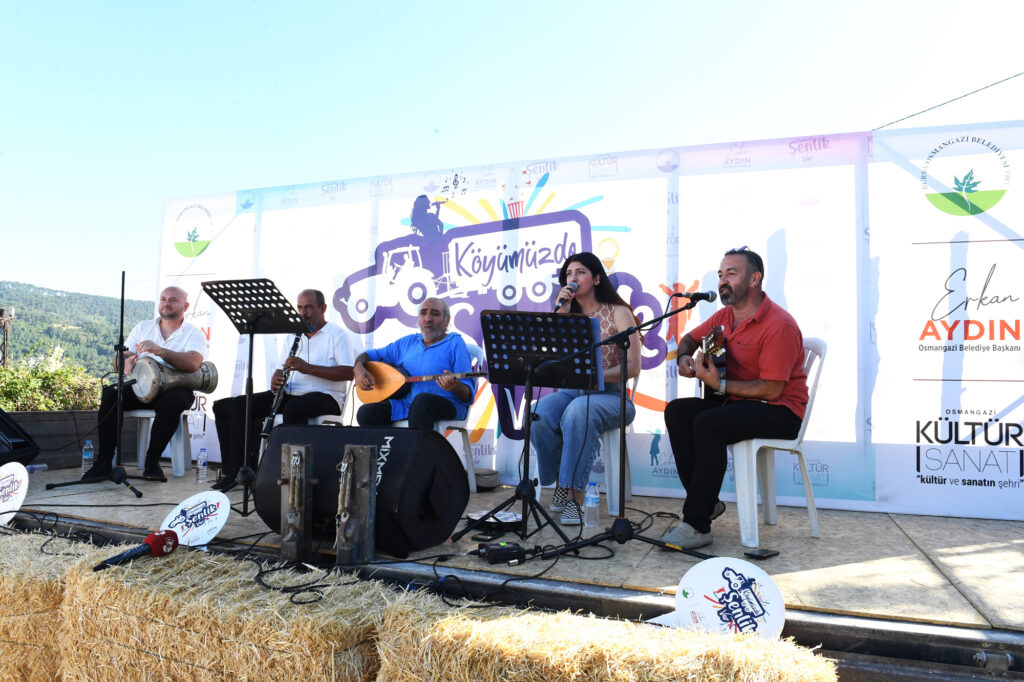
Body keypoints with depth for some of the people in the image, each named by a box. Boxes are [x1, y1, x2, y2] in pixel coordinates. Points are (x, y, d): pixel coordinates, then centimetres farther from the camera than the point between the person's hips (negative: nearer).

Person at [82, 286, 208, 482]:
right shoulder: (143, 328, 17)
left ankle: (152, 462, -22)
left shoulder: (194, 334, 3)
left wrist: (159, 350, -30)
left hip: (175, 387, -3)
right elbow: (118, 358, 9)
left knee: (173, 400, -36)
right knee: (110, 393, -24)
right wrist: (125, 361, -16)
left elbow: (193, 363, -18)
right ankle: (104, 462, -20)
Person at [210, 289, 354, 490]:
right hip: (291, 394, 7)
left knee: (292, 408, -39)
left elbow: (349, 373, -13)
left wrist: (308, 368, -20)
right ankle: (236, 468, -8)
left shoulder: (336, 334, -1)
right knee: (238, 405, -9)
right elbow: (282, 368, 22)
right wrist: (276, 379, -4)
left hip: (325, 396, -7)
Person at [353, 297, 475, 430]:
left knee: (422, 400, -38)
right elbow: (373, 354, 25)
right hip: (405, 404, 5)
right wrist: (359, 368, 1)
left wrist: (455, 387, -30)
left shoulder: (455, 343, 1)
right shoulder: (408, 342, 19)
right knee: (365, 413, -18)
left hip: (447, 406, -5)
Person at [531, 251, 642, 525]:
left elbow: (633, 367, -6)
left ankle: (575, 495, -29)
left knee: (579, 411, -38)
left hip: (610, 395, -4)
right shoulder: (568, 315, 16)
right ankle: (560, 484, -11)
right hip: (570, 391, 4)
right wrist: (561, 315, -3)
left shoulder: (618, 313, 2)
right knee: (538, 413, -30)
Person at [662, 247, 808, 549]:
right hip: (735, 401, 8)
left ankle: (697, 525, -24)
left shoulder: (779, 325, -19)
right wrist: (684, 357, 0)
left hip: (780, 411, -8)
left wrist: (720, 385, -25)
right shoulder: (724, 316, 6)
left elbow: (772, 390, -23)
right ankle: (707, 502, -7)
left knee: (708, 422, -32)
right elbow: (691, 338, 23)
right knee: (676, 411, -12)